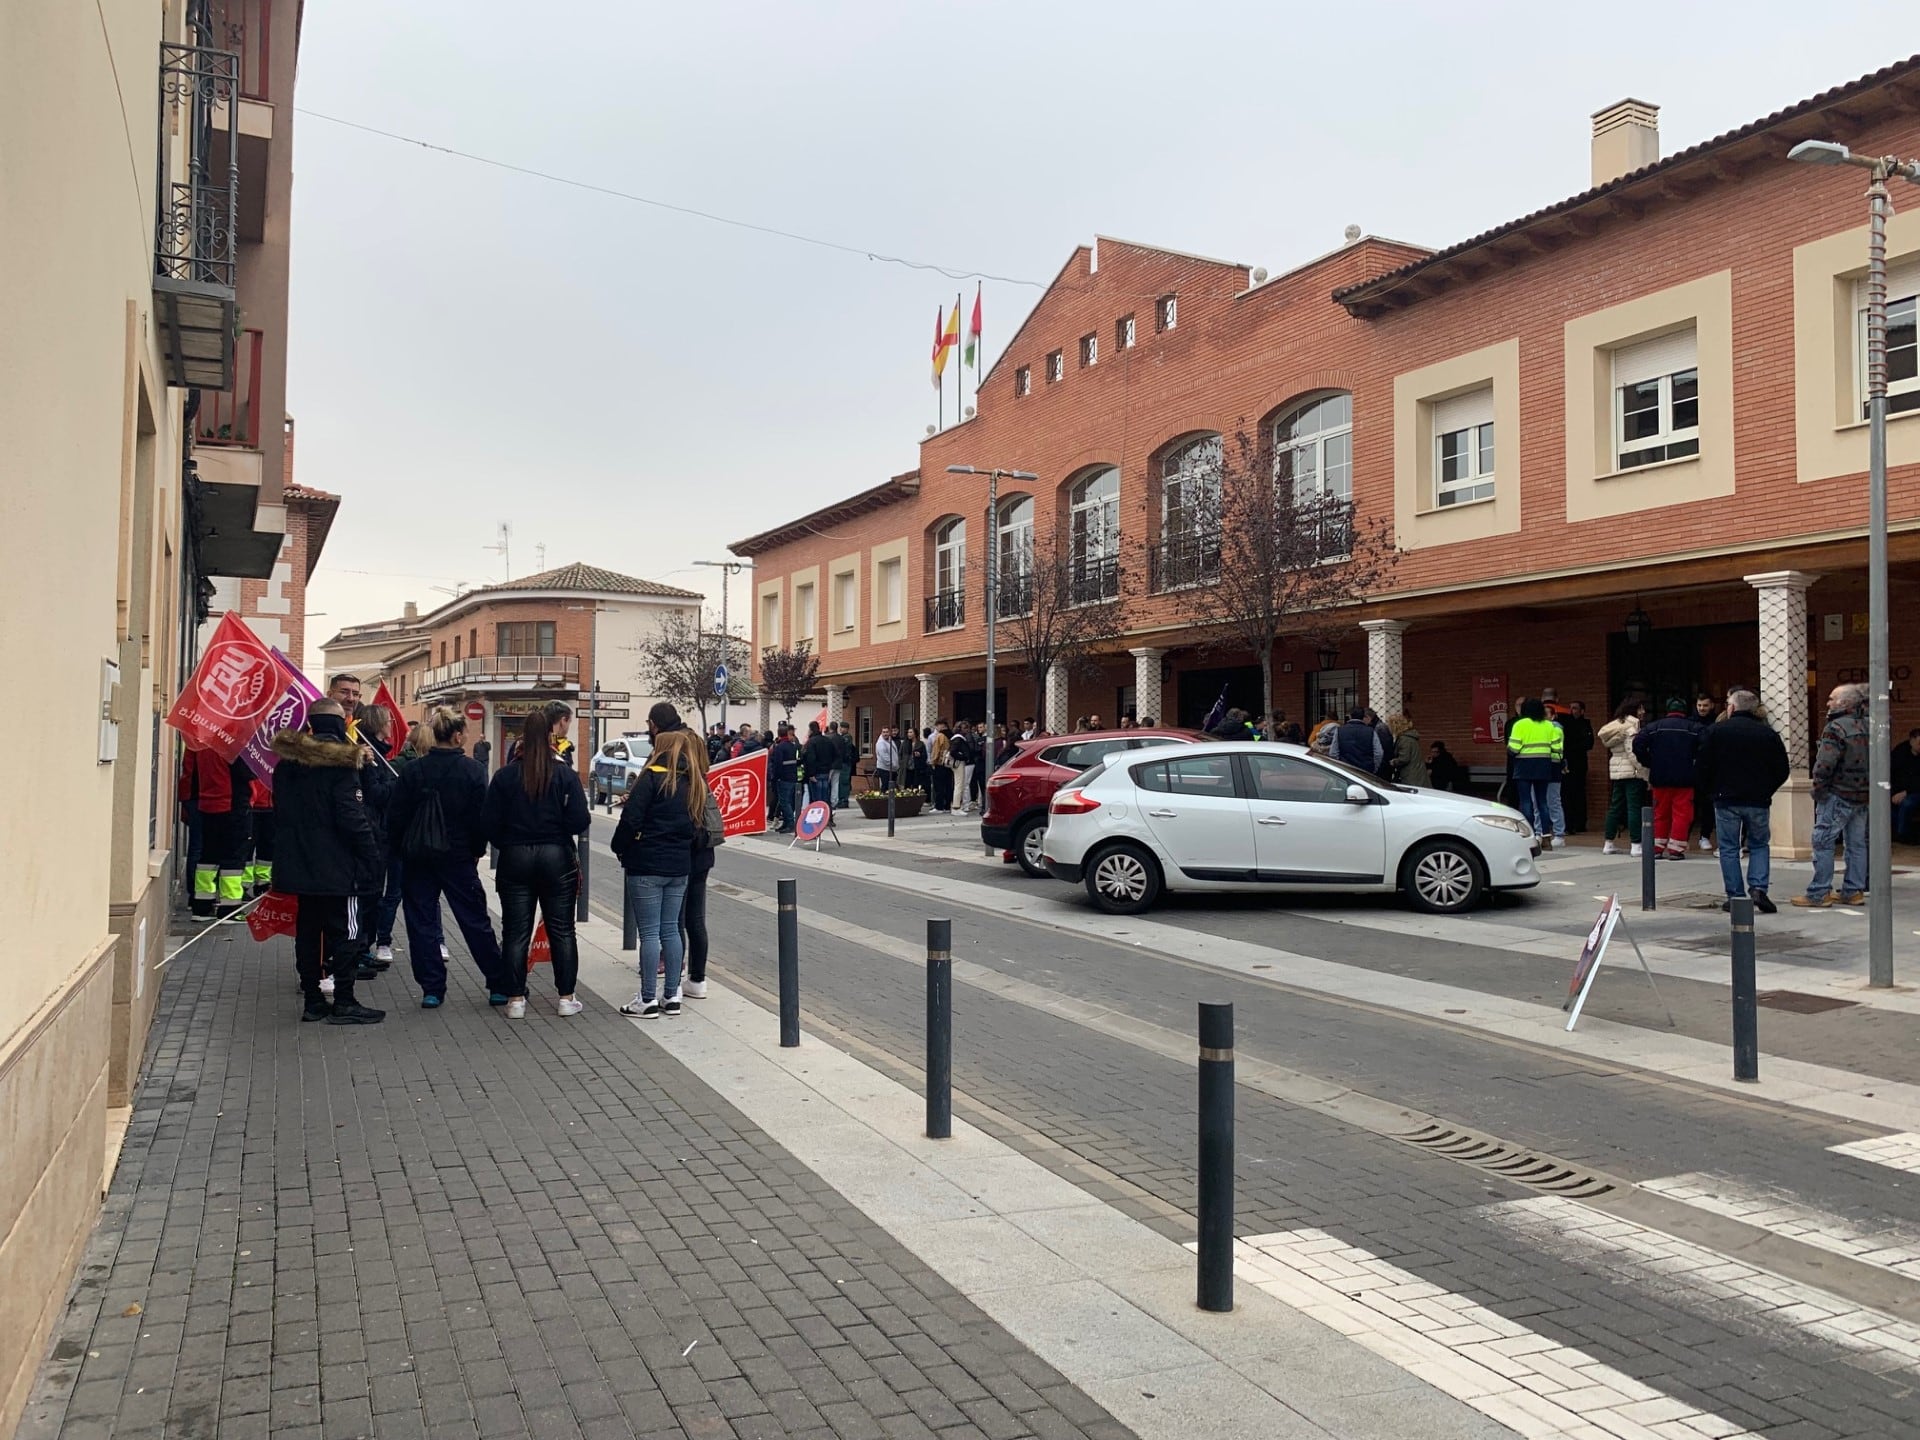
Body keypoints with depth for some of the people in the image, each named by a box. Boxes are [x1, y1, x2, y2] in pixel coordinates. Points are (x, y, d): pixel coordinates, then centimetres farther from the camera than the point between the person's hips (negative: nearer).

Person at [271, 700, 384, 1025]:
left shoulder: (287, 763, 10)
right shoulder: (340, 764, -14)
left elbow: (281, 814, 17)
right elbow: (353, 819, -18)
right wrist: (371, 860, -13)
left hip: (299, 864, 7)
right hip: (337, 868, -7)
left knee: (308, 930, 13)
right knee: (346, 932, 0)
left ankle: (312, 1000, 18)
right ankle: (344, 1003, 2)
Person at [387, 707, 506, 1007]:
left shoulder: (413, 770, -2)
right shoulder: (472, 770, -8)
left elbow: (396, 815, 0)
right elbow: (481, 817, -7)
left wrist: (398, 849, 11)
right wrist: (477, 850, 6)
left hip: (417, 858, 1)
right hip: (458, 857, -1)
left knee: (422, 922, 8)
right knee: (475, 921, 6)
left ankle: (432, 989, 8)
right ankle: (499, 986, 11)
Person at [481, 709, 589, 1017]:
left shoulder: (505, 775, -5)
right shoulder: (565, 775, -9)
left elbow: (488, 824, -5)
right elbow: (580, 821, -13)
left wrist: (507, 845, 12)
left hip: (515, 859, 1)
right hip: (557, 857, 0)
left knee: (516, 931, 8)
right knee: (561, 930, 9)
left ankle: (515, 999, 11)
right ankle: (566, 998, 13)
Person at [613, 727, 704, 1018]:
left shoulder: (653, 776, -10)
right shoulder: (694, 783, 11)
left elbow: (631, 819, -14)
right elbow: (698, 825, 14)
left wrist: (620, 849, -1)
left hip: (647, 865, -6)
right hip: (680, 865, 6)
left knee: (649, 933, -1)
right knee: (671, 930, 13)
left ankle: (647, 1000, 3)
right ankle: (671, 996, 16)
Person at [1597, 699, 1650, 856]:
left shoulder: (1616, 724, 15)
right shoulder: (1631, 725, -10)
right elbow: (1633, 751, -19)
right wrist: (1644, 771, -18)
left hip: (1616, 771, 8)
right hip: (1633, 772, -8)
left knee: (1615, 806, 12)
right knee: (1635, 807, -5)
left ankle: (1609, 844, 15)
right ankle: (1636, 845, -5)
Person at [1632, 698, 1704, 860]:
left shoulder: (1654, 727, 4)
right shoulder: (1693, 728, 1)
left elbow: (1638, 745, -7)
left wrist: (1649, 763, 5)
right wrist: (1696, 768, 5)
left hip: (1660, 778, 2)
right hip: (1684, 779, -2)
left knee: (1660, 813, 12)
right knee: (1681, 813, 2)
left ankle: (1657, 847, 13)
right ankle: (1676, 849, -2)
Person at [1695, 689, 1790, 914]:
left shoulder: (1715, 731, -4)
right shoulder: (1768, 733, 4)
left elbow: (1703, 768, -5)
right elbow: (1782, 770, 6)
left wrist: (1711, 791, 10)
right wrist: (1766, 790, 17)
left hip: (1726, 800, -2)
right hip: (1759, 802, 2)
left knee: (1729, 848, 5)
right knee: (1759, 845, 15)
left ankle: (1736, 897, 4)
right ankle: (1758, 887, -2)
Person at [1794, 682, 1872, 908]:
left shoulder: (1836, 728, -16)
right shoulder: (1867, 726, 10)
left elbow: (1824, 765, -21)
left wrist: (1818, 789, -9)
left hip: (1838, 795, -8)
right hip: (1863, 795, 8)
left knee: (1823, 843, -4)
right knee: (1857, 844, 13)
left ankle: (1819, 893, -3)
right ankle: (1854, 891, 19)